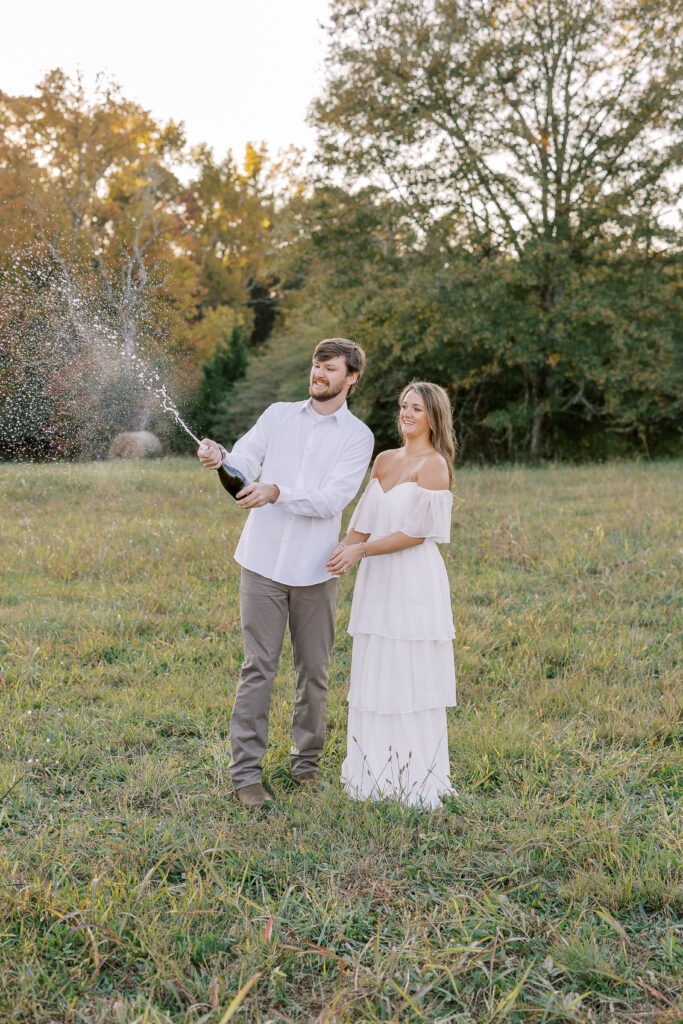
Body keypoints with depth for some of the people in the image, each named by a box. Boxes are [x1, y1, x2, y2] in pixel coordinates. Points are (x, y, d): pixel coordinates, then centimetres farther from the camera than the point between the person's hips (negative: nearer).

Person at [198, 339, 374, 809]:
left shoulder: (357, 436, 1)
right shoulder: (279, 415, 10)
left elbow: (331, 500, -12)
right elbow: (244, 464, -1)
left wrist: (276, 492, -26)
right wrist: (219, 457, -24)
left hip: (315, 569, 0)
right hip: (264, 562, 1)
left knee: (314, 671, 8)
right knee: (259, 668, -2)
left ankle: (307, 761, 26)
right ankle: (246, 772, 4)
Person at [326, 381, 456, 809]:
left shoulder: (434, 464, -8)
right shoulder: (384, 460, 14)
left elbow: (417, 532, -13)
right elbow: (365, 523, 13)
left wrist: (361, 550, -15)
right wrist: (340, 550, -3)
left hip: (414, 583, -7)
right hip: (378, 582, 7)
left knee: (412, 680, -1)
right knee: (374, 677, 11)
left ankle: (417, 780, 10)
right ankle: (378, 775, 22)